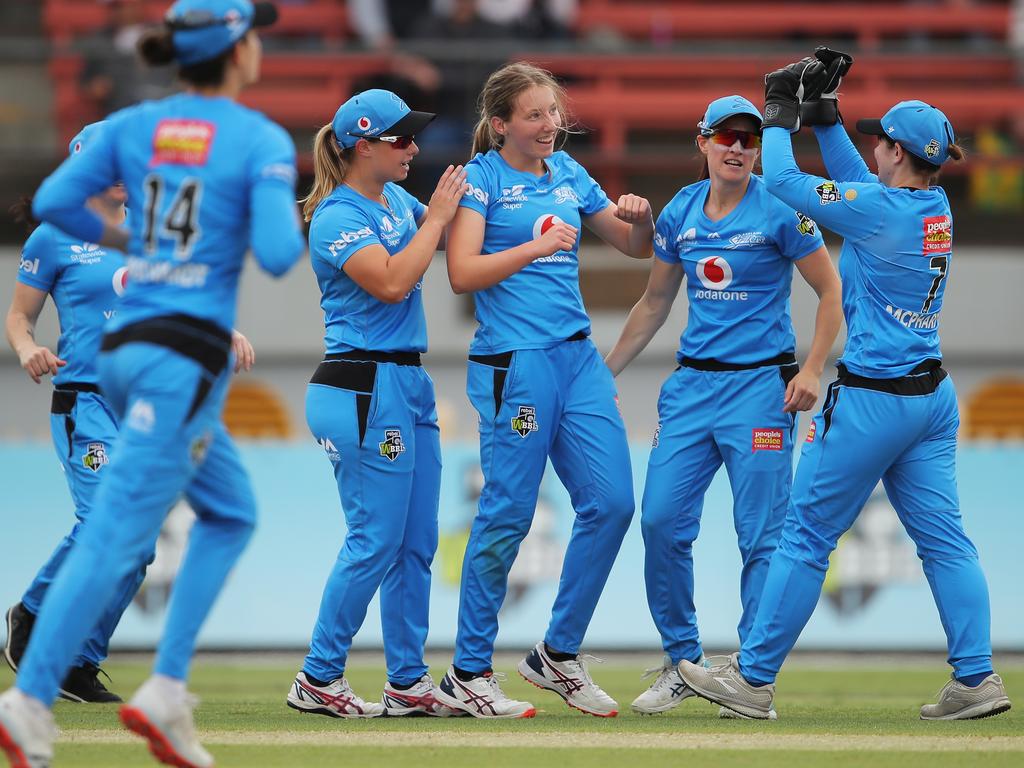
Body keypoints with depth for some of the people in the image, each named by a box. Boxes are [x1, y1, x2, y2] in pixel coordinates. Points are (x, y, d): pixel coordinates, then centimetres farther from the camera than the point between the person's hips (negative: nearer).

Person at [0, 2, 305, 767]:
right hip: (186, 358, -7)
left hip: (123, 350, 7)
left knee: (233, 512, 20)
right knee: (114, 535, -10)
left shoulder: (135, 125, 9)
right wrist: (293, 228, 6)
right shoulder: (264, 141, -7)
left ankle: (166, 695, 11)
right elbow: (276, 255, -17)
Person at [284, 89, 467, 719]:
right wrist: (436, 217, -16)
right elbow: (391, 283, -24)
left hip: (410, 384, 9)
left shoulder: (397, 201, 13)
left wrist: (451, 205, 6)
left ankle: (409, 683, 14)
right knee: (376, 541, -7)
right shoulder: (336, 218, -12)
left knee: (417, 544, 9)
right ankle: (319, 680, 1)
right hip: (363, 389, -9)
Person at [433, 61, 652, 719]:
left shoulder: (568, 173, 14)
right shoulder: (481, 178, -3)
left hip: (578, 356, 7)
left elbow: (636, 247, 20)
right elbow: (462, 272, -13)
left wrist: (642, 216, -1)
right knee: (508, 516, -5)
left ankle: (559, 653, 14)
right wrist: (538, 245, -19)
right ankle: (468, 674, 5)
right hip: (514, 362, -7)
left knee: (612, 502, 1)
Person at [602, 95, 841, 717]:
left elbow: (832, 291, -3)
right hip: (692, 385, 5)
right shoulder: (679, 215, 9)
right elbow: (655, 303, 21)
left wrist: (812, 371, -13)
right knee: (661, 521, -2)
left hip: (761, 384, -5)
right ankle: (683, 662, 13)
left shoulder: (779, 212, -6)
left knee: (761, 536, -5)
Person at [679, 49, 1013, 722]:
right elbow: (859, 181, 23)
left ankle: (754, 679, 7)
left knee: (808, 534, 1)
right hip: (934, 395, 8)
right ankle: (976, 679, 0)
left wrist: (780, 115, 7)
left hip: (873, 400, -8)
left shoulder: (880, 208, -17)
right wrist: (824, 116, 22)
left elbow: (783, 179, -8)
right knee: (943, 538, 6)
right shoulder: (936, 207, 6)